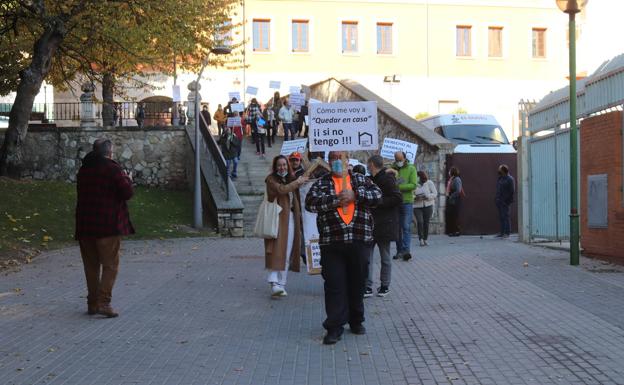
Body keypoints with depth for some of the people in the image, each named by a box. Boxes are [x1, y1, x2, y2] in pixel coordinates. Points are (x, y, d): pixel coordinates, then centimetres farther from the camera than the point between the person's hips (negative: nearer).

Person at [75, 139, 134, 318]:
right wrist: (128, 180, 8)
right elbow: (127, 193, -13)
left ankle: (92, 303, 19)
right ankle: (103, 302, -10)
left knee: (91, 265, 14)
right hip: (109, 224, -6)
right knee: (110, 264, -1)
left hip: (85, 224, 6)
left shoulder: (83, 169, 12)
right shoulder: (112, 169, -9)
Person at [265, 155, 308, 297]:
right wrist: (298, 182, -11)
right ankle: (274, 283, -20)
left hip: (290, 217, 6)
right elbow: (282, 189, -18)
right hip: (277, 217, -6)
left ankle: (281, 284, 11)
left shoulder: (291, 178, 19)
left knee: (287, 253, 5)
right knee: (277, 250, -15)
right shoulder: (271, 179, 0)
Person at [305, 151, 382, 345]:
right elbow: (310, 202, -7)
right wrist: (336, 199, -12)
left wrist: (355, 195, -12)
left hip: (359, 241, 1)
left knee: (357, 283, 10)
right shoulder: (321, 183, 9)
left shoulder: (361, 180, 13)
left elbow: (377, 195, -2)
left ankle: (356, 321, 27)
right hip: (331, 243, -1)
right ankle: (335, 327, 5)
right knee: (334, 285, -2)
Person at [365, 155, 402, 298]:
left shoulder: (387, 178, -12)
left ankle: (385, 286, 19)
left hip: (384, 225, -8)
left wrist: (378, 202, -21)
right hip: (371, 224, 8)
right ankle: (367, 287, 4)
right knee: (367, 255, 2)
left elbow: (398, 199, -20)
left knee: (385, 257, 7)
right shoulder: (373, 179, 15)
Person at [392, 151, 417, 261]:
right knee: (397, 228, 7)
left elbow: (413, 185, -10)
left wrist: (398, 187, -17)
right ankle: (399, 251, 13)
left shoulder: (411, 169, 1)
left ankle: (406, 250, -10)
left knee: (406, 227, -7)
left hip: (407, 201, -3)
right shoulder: (392, 169, 8)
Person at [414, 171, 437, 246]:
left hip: (428, 206, 1)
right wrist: (415, 197, -20)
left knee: (426, 223, 1)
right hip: (417, 207, 0)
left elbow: (435, 193, -3)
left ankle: (425, 240, 12)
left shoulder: (429, 183, 0)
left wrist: (426, 196, -18)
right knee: (420, 222, -14)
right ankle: (421, 239, -6)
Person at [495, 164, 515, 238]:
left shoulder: (510, 179, -8)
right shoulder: (500, 178, 18)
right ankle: (502, 233, 14)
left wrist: (506, 200, -16)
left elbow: (512, 191, -13)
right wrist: (497, 199, 12)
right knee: (501, 217, 9)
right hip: (500, 202, 8)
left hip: (505, 202, -8)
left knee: (506, 217, -7)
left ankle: (507, 233, -4)